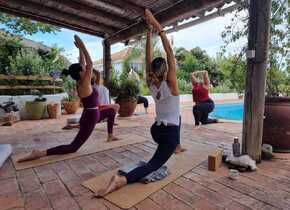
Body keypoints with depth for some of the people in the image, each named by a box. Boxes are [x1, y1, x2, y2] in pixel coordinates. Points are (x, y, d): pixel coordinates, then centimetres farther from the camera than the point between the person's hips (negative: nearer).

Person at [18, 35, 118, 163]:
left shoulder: (80, 82, 1)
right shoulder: (84, 85, -23)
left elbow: (83, 63, 7)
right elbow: (90, 64, -25)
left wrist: (80, 49, 8)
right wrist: (82, 47, -21)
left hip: (93, 115, 10)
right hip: (90, 119, -10)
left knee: (112, 112, 27)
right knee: (72, 148, -6)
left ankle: (110, 136, 33)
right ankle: (40, 153, -9)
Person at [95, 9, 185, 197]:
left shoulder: (152, 84, -3)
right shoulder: (171, 84, -16)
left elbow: (148, 58, 0)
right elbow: (170, 53, -18)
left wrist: (149, 32, -1)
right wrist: (158, 27, -17)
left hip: (156, 130, 7)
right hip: (170, 133, -7)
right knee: (154, 165, -5)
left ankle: (175, 146, 47)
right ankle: (121, 180, -28)